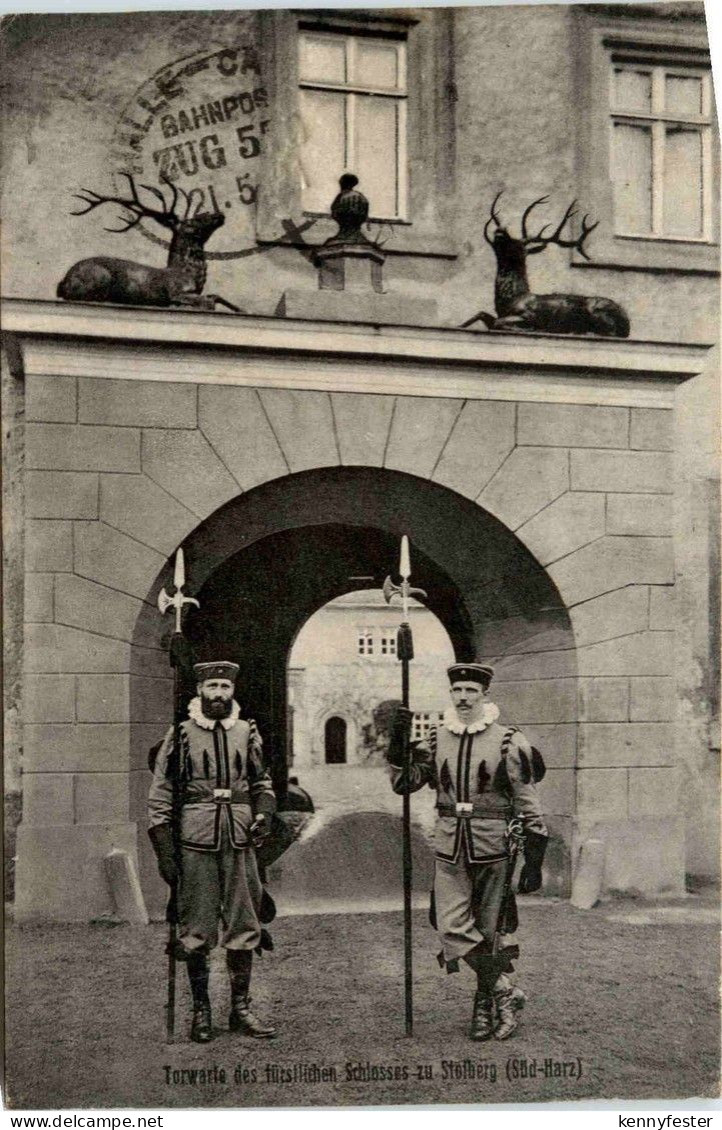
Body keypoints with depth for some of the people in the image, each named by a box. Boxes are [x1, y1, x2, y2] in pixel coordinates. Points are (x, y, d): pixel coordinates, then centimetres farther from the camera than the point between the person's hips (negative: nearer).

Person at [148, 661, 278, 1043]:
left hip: (240, 841, 3)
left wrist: (263, 814, 0)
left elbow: (262, 782, 20)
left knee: (244, 927, 6)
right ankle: (200, 1010, 16)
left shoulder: (247, 733, 9)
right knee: (196, 931, 3)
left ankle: (241, 1008, 17)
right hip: (195, 843, -3)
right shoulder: (181, 734, 0)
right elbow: (160, 797, 0)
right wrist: (164, 853, -5)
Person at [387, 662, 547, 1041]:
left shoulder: (507, 742, -6)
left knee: (490, 931, 6)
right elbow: (404, 783, 2)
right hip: (448, 850, 3)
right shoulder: (436, 740, 5)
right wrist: (398, 741, -11)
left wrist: (533, 863, -7)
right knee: (453, 928, -6)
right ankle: (503, 992, 8)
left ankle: (486, 1002, 24)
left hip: (492, 850, -3)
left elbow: (528, 807, -4)